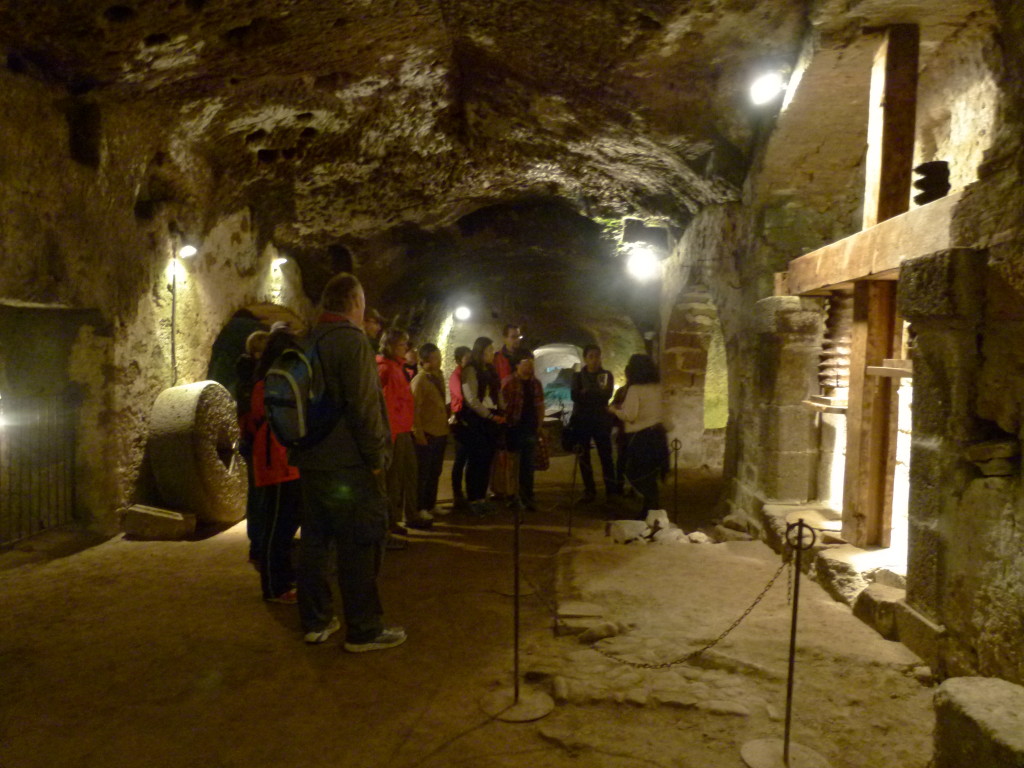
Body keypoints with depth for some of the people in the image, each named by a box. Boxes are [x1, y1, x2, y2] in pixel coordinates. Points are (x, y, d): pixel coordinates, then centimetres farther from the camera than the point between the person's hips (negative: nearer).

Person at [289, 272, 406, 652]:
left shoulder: (307, 342, 12)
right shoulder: (352, 340, -14)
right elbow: (364, 406, -20)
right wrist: (376, 456, -12)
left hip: (310, 461, 8)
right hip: (348, 464, -8)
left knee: (315, 540, 15)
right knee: (359, 547, 0)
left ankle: (316, 621, 26)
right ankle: (364, 630, 8)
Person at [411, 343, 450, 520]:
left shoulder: (439, 376, 11)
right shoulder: (419, 380, -14)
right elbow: (414, 409, -17)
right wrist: (419, 433, -18)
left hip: (440, 432, 8)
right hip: (426, 434, -8)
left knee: (435, 472, 15)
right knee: (423, 473, 2)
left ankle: (431, 505, 27)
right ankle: (419, 508, 12)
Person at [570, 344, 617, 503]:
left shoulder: (607, 375, 6)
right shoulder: (578, 376, 8)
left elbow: (606, 395, -10)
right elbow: (575, 396, -9)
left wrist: (586, 393, -16)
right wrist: (596, 396, -16)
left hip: (601, 420, -1)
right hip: (582, 420, 1)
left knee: (606, 456, -5)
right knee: (584, 457, 3)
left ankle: (612, 491, 0)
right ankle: (589, 491, 12)